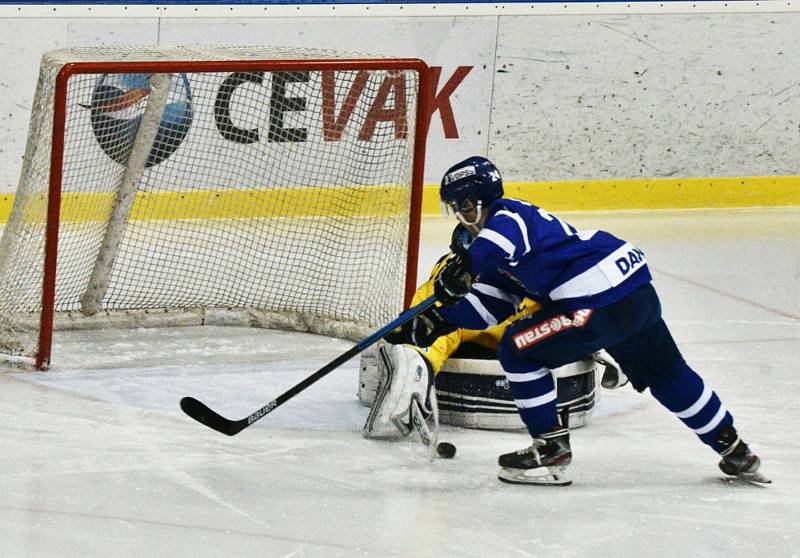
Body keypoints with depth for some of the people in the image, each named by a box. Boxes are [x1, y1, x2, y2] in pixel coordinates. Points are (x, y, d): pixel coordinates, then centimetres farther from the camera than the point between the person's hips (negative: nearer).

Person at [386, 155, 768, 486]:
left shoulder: (507, 213, -7)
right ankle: (734, 451, 36)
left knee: (518, 349, -3)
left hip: (604, 302, -11)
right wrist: (438, 320, 10)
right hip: (639, 293, 11)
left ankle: (551, 449, 2)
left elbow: (500, 236, -34)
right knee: (665, 373, 26)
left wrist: (465, 266, -49)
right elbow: (490, 304, 19)